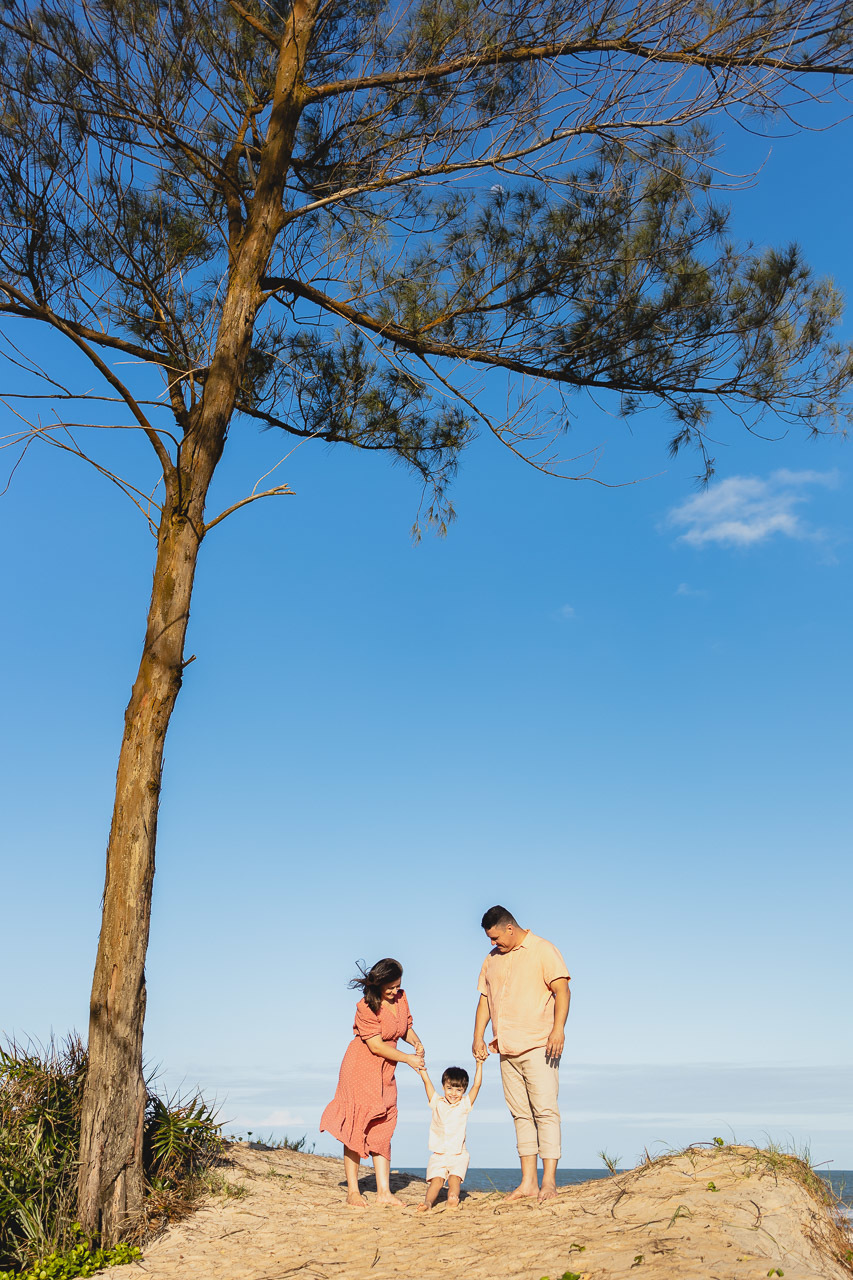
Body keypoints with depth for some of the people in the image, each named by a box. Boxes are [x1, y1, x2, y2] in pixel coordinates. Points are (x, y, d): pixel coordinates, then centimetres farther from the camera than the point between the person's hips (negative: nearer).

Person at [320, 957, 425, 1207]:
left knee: (382, 1130, 5)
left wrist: (416, 1042, -7)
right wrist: (408, 1059, -15)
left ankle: (384, 1192, 6)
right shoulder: (366, 1007, -19)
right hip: (360, 1070, -6)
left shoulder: (401, 998, 1)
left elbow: (407, 1026, 14)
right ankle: (352, 1191, 5)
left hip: (385, 1073, 6)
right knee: (357, 1128, -3)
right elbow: (377, 1047, -19)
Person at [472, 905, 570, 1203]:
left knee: (545, 1110, -8)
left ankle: (549, 1181, -4)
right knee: (521, 1114, 7)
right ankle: (528, 1181, 11)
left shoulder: (543, 950, -2)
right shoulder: (492, 959, 17)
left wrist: (558, 1028, -20)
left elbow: (562, 990, -9)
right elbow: (484, 999, 20)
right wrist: (478, 1036, 10)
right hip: (507, 1048, 6)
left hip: (538, 1045, -6)